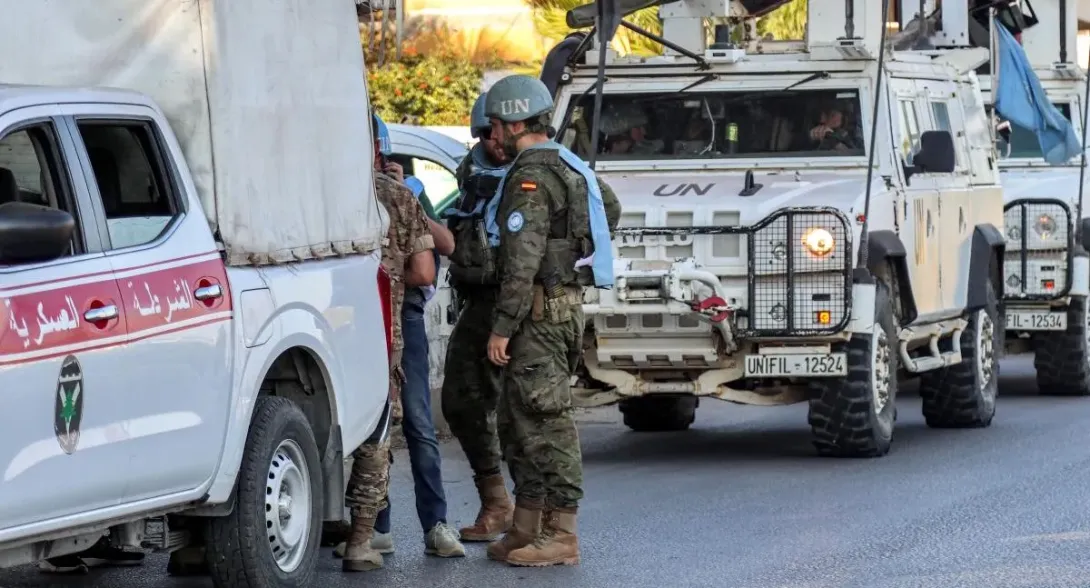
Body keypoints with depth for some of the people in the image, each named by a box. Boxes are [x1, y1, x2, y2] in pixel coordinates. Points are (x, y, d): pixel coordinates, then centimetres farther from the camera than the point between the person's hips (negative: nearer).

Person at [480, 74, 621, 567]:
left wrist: (501, 327, -20)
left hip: (541, 310, -10)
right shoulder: (570, 167, 15)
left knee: (546, 420, -8)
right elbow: (610, 207, 34)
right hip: (565, 302, 10)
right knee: (517, 420, 14)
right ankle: (526, 530, 17)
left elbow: (522, 262, -22)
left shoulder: (531, 178, -16)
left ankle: (560, 535, -7)